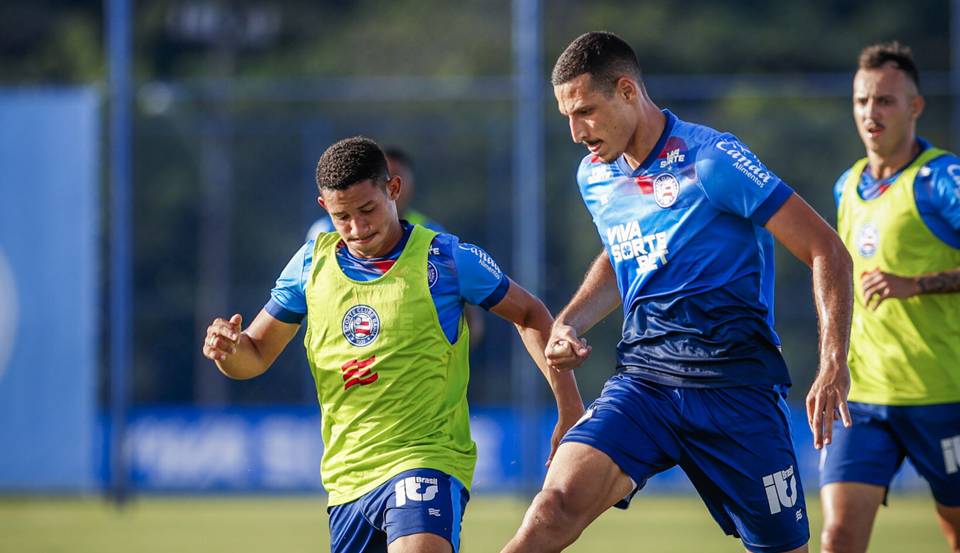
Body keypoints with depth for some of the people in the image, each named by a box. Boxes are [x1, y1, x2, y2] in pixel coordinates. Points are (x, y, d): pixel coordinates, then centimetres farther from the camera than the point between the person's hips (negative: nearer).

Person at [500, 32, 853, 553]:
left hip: (735, 387, -4)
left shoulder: (710, 159, -11)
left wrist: (834, 367, -18)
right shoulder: (594, 176, 10)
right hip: (640, 379, 4)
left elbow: (826, 252, -9)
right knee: (557, 506, -21)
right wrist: (568, 324, 13)